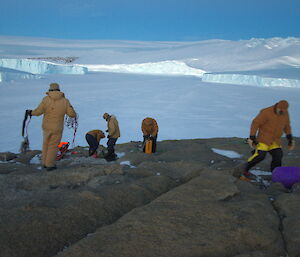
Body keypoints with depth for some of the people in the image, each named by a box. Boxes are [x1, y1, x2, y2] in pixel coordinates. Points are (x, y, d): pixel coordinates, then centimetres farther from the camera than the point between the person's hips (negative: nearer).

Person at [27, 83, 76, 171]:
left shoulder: (46, 99, -9)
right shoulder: (65, 101, -8)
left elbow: (38, 111, -10)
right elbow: (72, 114, -9)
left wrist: (31, 112, 11)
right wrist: (74, 114, 14)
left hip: (46, 126, 1)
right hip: (57, 128, -1)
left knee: (46, 144, 20)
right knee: (53, 146, 9)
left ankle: (45, 162, 27)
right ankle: (50, 165, 13)